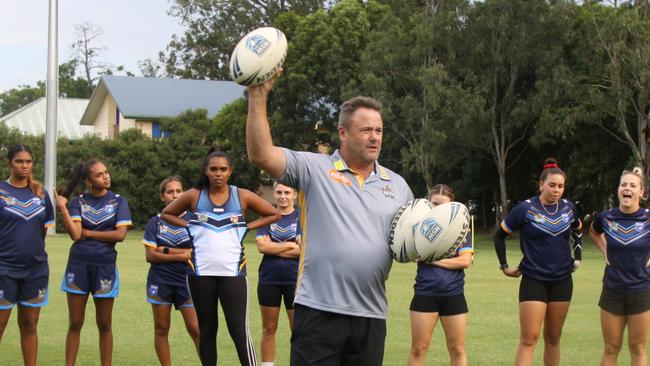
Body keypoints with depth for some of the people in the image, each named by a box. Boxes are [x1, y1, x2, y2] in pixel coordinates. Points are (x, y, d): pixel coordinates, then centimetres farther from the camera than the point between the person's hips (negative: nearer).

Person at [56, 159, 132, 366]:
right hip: (78, 265, 1)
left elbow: (120, 234, -9)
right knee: (75, 324, 5)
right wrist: (62, 208, -18)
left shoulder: (118, 202, 2)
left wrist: (88, 233, -6)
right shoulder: (78, 202, 3)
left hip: (105, 266, -1)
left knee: (104, 325, 6)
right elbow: (75, 234, -10)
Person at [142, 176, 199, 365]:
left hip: (186, 280, -1)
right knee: (161, 329, 5)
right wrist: (181, 256, -11)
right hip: (160, 281, 1)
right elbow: (150, 256, -4)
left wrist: (166, 250, -8)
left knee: (195, 329, -9)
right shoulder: (155, 222, 5)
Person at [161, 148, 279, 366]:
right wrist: (189, 226, 2)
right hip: (201, 273, 2)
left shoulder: (243, 197, 1)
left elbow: (273, 214, 11)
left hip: (233, 272, -2)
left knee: (240, 331, -8)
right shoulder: (194, 196, 2)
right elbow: (167, 214, 15)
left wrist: (247, 227, 1)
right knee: (206, 330, 11)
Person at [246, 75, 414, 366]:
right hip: (319, 311, -4)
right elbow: (261, 154, -12)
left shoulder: (397, 185, 15)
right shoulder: (313, 168, 1)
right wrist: (258, 96, -19)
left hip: (371, 316, 4)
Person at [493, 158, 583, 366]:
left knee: (553, 338, 10)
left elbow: (577, 231, 26)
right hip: (533, 280, -4)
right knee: (528, 339, -10)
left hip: (562, 280, 4)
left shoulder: (568, 208, 4)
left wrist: (577, 258, 18)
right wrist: (504, 267, 2)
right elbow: (499, 236, 3)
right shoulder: (526, 209, -9)